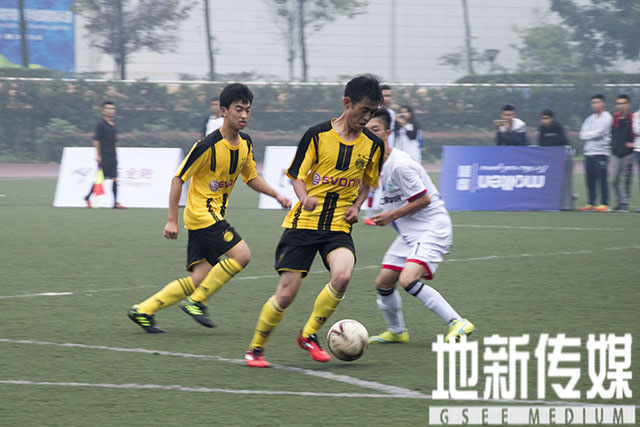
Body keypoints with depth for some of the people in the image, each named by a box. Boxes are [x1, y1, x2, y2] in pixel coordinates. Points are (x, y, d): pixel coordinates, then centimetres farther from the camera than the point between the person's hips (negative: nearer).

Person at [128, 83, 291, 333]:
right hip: (201, 215, -8)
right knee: (241, 254, -18)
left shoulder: (245, 144, 6)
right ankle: (196, 302, -6)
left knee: (198, 280, 3)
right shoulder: (208, 146, -18)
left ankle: (143, 311, 10)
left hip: (215, 217, 8)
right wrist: (172, 220, -13)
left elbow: (251, 178, 21)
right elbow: (178, 178, -13)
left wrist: (276, 195, 6)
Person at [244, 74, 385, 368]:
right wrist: (305, 197, -19)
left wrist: (356, 207, 2)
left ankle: (309, 335, -4)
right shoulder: (318, 135, -5)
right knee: (287, 293, -8)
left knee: (342, 276, -27)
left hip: (339, 226, 2)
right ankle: (256, 348, 15)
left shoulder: (373, 145, 3)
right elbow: (297, 175, 2)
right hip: (303, 223, -2)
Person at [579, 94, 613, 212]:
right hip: (588, 152, 6)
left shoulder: (606, 117, -1)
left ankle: (604, 204, -7)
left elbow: (599, 133, -12)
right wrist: (592, 135, -8)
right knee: (590, 180, 5)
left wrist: (587, 135, -1)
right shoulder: (589, 119, 18)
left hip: (601, 152, -6)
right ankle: (591, 203, 11)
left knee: (602, 179, -8)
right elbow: (582, 135, 8)